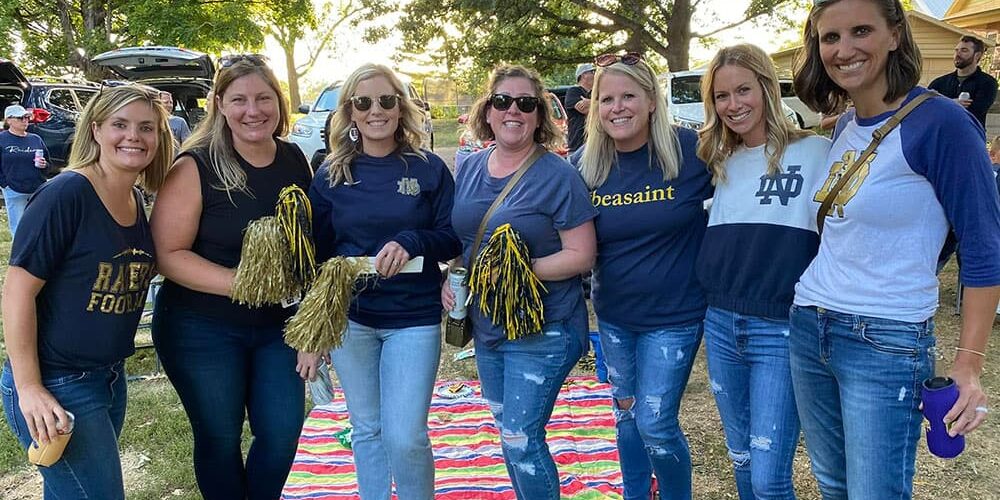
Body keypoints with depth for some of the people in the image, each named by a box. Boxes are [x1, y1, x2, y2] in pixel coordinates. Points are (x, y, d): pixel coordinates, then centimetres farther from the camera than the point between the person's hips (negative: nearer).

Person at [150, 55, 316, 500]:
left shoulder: (295, 161, 0)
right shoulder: (196, 167, -15)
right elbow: (168, 254, -16)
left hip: (277, 326, 4)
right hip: (202, 330, -4)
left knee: (283, 431, 9)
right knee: (220, 438, 10)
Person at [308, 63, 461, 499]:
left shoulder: (429, 168, -3)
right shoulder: (330, 176, 2)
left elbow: (453, 239, -2)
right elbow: (318, 253, 6)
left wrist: (410, 242, -22)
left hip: (414, 318, -2)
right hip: (349, 318, 2)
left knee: (405, 437, -3)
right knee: (366, 430, 15)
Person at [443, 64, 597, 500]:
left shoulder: (558, 175, -14)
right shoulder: (470, 168, 5)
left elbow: (581, 256, -15)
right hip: (485, 328, 7)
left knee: (520, 440, -4)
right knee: (510, 434, 19)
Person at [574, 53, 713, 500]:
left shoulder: (692, 150, -16)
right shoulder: (586, 165, -5)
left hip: (674, 315, -4)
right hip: (613, 316, 4)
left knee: (655, 425, -2)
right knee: (625, 416, 19)